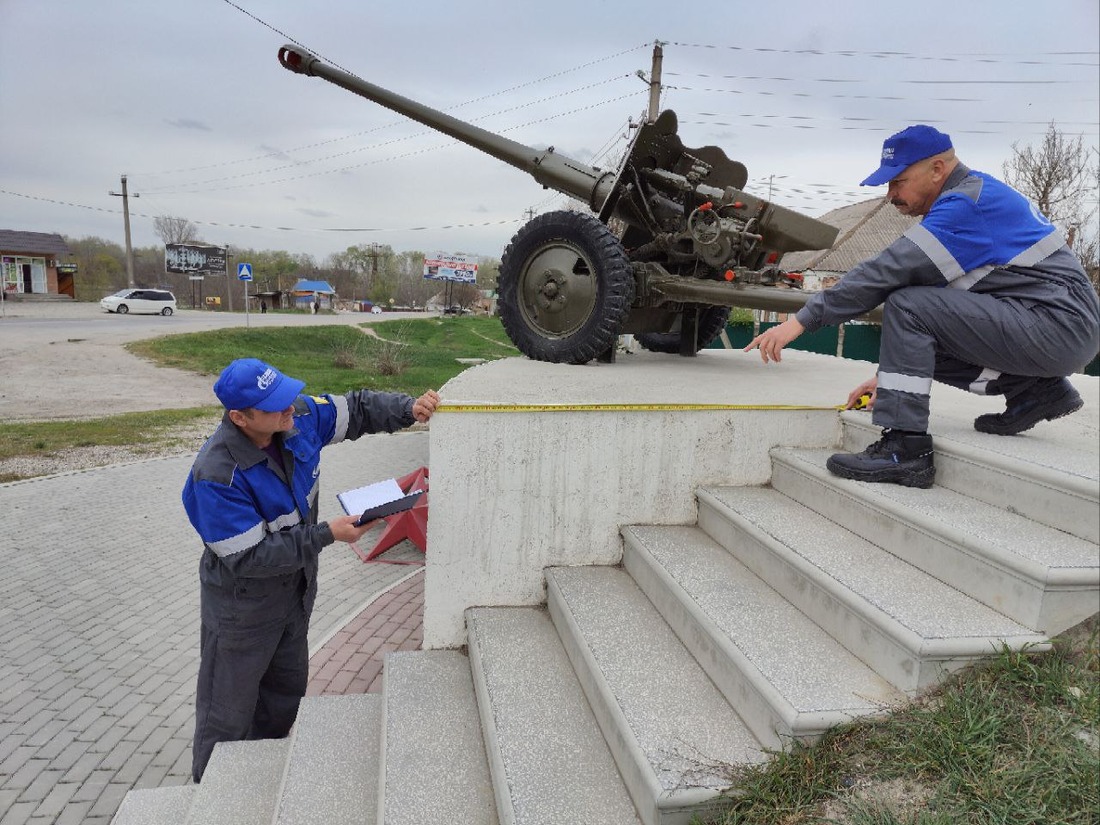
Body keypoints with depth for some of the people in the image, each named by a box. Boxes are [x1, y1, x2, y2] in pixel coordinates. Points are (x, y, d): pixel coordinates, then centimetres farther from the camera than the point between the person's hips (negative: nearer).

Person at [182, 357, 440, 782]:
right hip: (243, 602, -7)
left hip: (295, 590, 7)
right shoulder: (217, 475, -34)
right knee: (229, 713, 11)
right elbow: (248, 558, -30)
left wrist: (408, 408, -16)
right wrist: (327, 535, -31)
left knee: (286, 693, 25)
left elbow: (357, 408, 0)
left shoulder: (299, 417, -16)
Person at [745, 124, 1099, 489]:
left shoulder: (965, 205, -16)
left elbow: (887, 272, -24)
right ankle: (1035, 390, 8)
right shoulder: (974, 194, 16)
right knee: (915, 342, 12)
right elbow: (917, 282, 15)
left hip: (1060, 325, -10)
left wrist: (803, 319, -21)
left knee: (908, 309, -20)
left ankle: (904, 449, -21)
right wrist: (889, 373, 14)